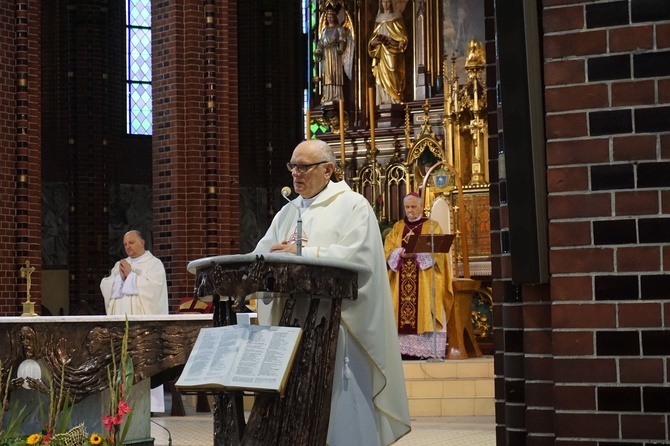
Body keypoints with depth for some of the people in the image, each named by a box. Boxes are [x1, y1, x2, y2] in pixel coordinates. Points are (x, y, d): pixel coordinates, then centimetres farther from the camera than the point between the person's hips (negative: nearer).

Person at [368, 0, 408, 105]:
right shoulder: (378, 19, 17)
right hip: (381, 53, 4)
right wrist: (373, 42, -5)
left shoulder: (396, 18, 5)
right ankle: (384, 101, -1)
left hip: (392, 52, -4)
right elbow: (374, 37, 17)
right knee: (382, 76, -1)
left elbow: (402, 35, -2)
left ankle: (395, 100, -13)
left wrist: (401, 43, -22)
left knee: (392, 76, -11)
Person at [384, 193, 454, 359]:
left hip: (425, 280, -3)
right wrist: (402, 253, -15)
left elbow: (436, 252, -5)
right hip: (401, 280, 3)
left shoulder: (432, 226, 7)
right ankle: (403, 350, -4)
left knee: (425, 315, -9)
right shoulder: (397, 227, 16)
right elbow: (388, 250, 5)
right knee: (402, 314, -4)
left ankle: (428, 350, -10)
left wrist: (416, 253, -19)